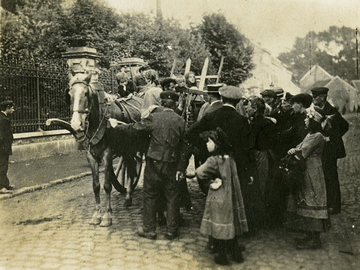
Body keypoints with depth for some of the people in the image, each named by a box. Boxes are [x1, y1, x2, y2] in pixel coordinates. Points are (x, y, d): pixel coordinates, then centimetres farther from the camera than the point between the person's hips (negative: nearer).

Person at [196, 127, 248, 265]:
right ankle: (236, 254, 26)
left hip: (219, 199, -6)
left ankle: (222, 257, 16)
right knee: (231, 224, 17)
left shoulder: (214, 160, -17)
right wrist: (219, 180, -11)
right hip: (232, 197, 7)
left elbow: (199, 172, -26)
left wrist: (213, 178, -11)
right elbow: (232, 178, 2)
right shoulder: (230, 159, 3)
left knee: (218, 227, 7)